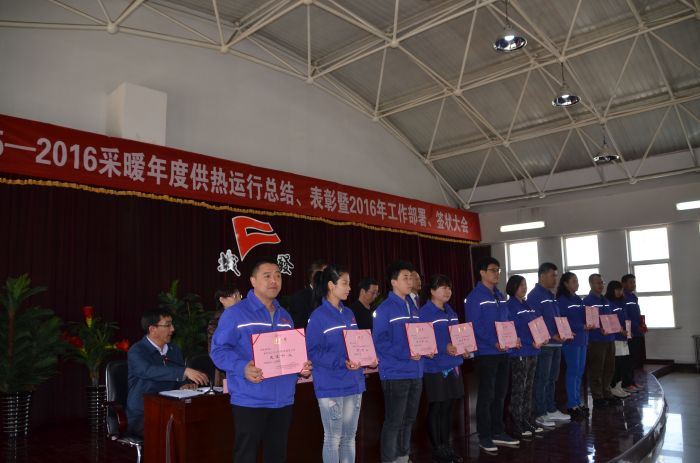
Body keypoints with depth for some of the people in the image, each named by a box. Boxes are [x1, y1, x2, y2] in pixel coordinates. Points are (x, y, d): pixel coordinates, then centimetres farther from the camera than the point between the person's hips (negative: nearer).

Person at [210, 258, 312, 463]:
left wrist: (303, 365, 0)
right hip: (250, 400, -6)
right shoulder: (235, 314, -8)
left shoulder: (285, 316, 15)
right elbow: (219, 350, -13)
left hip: (283, 399, 6)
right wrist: (243, 368, -28)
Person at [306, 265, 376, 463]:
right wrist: (342, 363, -26)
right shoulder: (318, 316, -13)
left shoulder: (348, 314, 10)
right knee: (333, 438, 3)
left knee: (349, 436, 16)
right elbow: (313, 352, -19)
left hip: (353, 384, 7)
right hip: (331, 387, -7)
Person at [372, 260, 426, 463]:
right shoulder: (384, 309, -11)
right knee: (393, 422, -2)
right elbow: (379, 342, -18)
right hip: (395, 374, -8)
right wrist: (406, 354, -23)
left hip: (415, 372, 8)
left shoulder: (412, 307, 14)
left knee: (408, 420, 17)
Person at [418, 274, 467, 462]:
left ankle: (446, 446, 25)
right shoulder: (425, 312, -12)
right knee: (436, 408, 3)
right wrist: (444, 348, -27)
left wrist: (463, 349, 2)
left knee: (448, 407, 14)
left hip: (452, 365, 8)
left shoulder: (450, 311, 14)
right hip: (435, 367, -8)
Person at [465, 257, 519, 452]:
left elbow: (506, 321, 17)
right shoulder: (475, 297, -12)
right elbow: (474, 326, -18)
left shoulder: (500, 296, 13)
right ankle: (484, 436, 11)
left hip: (502, 352, 8)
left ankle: (498, 432, 26)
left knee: (500, 394, 15)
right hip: (486, 352, -8)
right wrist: (493, 343, -24)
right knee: (486, 395, 1)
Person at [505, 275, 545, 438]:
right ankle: (517, 426, 3)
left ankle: (526, 421, 22)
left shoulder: (527, 305, 16)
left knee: (528, 388, 13)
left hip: (532, 352, 8)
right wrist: (531, 342, -20)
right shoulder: (510, 305, -10)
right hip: (519, 353, -8)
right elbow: (513, 330, -17)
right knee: (518, 389, -3)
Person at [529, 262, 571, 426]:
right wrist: (552, 335, -21)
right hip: (544, 343, -9)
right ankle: (540, 414, 2)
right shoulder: (534, 295, -11)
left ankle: (551, 410, 25)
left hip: (556, 343, 9)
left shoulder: (551, 296, 17)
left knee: (552, 378, 15)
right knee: (541, 380, -4)